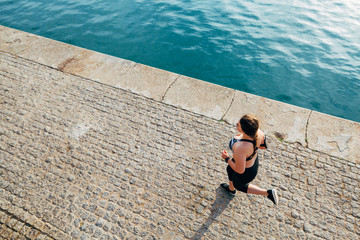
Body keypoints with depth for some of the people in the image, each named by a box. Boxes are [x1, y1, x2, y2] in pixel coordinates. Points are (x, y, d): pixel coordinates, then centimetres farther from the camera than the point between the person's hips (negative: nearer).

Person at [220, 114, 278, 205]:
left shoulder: (241, 148, -46)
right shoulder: (258, 132, -26)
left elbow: (240, 170, -30)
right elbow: (263, 146, -6)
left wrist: (226, 159, -16)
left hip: (246, 172, -7)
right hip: (253, 159, 7)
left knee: (238, 185, 29)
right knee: (230, 170, 35)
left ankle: (268, 193, 32)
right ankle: (231, 189, 66)